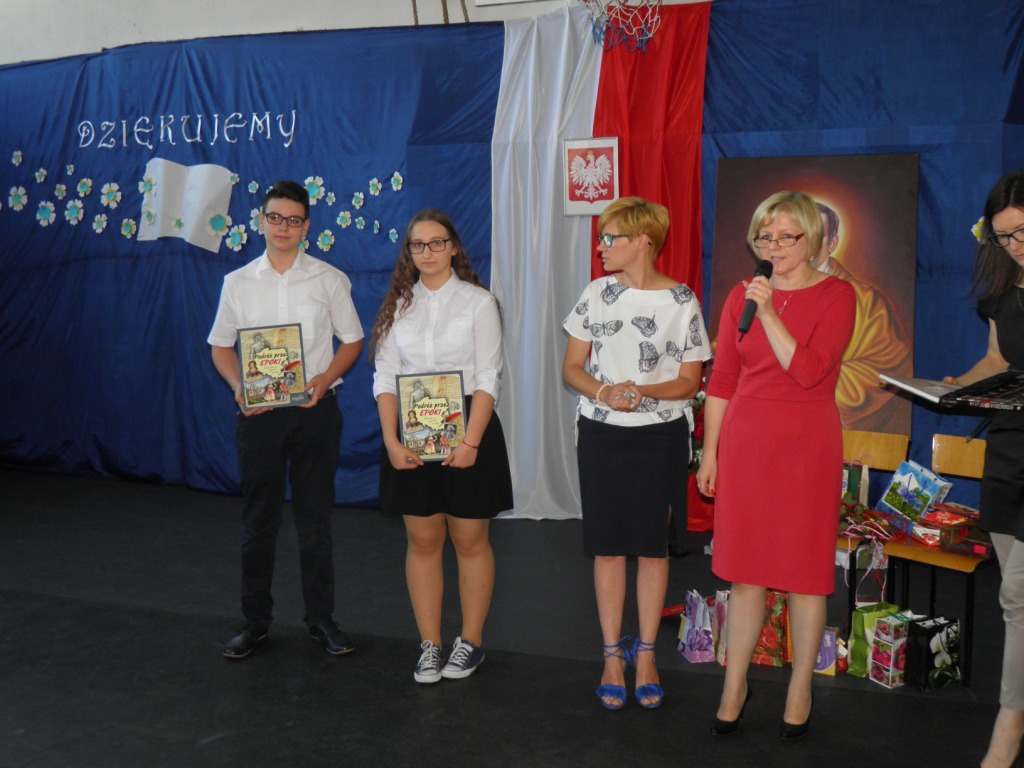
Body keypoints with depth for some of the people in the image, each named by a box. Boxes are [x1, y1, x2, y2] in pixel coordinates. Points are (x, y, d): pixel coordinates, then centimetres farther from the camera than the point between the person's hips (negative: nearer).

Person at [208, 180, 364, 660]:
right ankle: (256, 619, 24)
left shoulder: (329, 280, 1)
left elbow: (352, 340, 4)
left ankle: (321, 617, 20)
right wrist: (238, 385, -8)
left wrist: (325, 380, -13)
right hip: (259, 412, 1)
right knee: (258, 520, 10)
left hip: (315, 410, -1)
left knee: (315, 518, 7)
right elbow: (221, 345, 10)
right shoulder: (237, 283, 5)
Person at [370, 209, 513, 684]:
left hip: (466, 429, -3)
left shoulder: (478, 301, -1)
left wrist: (471, 441, -16)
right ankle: (430, 645, 20)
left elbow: (488, 378, -6)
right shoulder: (398, 305, 8)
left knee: (470, 541, 6)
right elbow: (385, 376, 3)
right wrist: (391, 441, -9)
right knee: (422, 541, 8)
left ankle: (470, 643, 21)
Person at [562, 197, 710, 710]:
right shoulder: (597, 293, 3)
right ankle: (612, 656, 19)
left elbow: (689, 381, -2)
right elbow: (571, 368, 4)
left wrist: (642, 391, -20)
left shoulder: (682, 302, -4)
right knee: (607, 547, 6)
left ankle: (645, 654, 22)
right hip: (601, 434, 2)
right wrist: (604, 392, -16)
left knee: (652, 547, 6)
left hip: (659, 437, -2)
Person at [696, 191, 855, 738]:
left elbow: (808, 371, -15)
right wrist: (710, 453, 7)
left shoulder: (836, 296, -3)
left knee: (805, 570, 6)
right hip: (744, 444, 3)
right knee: (744, 572, 9)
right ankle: (734, 688, 22)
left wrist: (769, 314, -19)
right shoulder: (741, 296, 7)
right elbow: (721, 381, 8)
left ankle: (799, 692, 22)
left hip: (806, 446, -3)